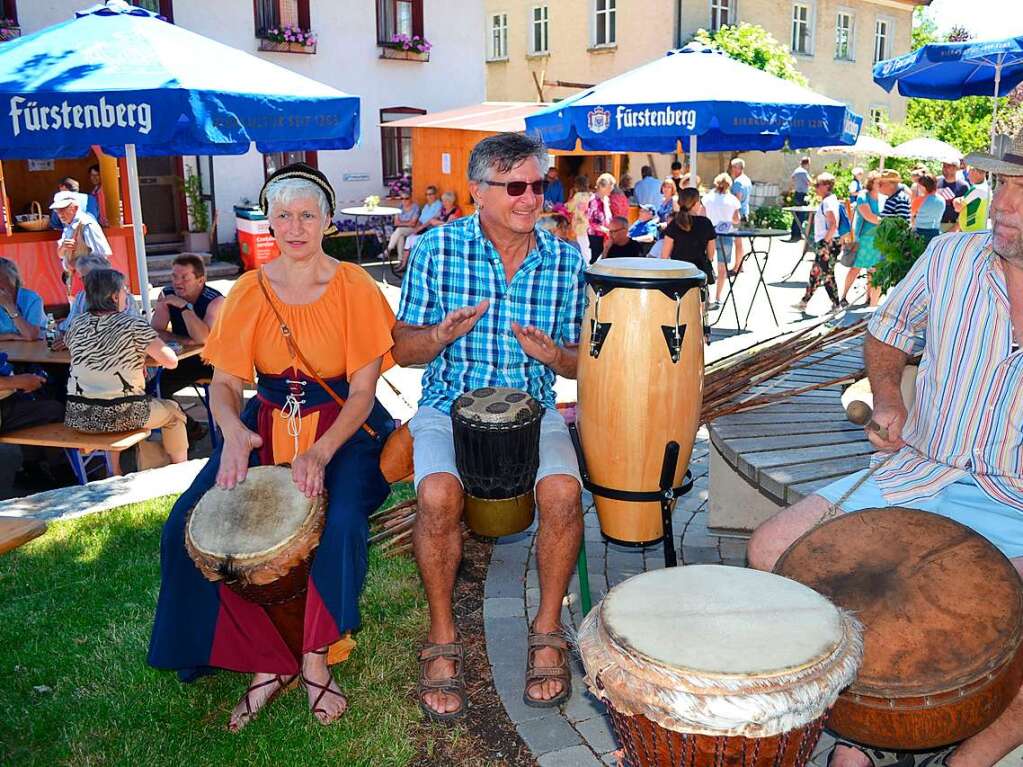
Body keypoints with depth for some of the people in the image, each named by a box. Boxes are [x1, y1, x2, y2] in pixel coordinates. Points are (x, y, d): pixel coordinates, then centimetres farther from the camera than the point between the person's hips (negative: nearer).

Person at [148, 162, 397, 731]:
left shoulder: (355, 288, -6)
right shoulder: (249, 292, 3)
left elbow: (362, 392, -9)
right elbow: (225, 383, 1)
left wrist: (321, 452, -26)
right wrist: (233, 431, -23)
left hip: (343, 427, -3)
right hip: (266, 425, 3)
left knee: (341, 521, -31)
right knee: (192, 525, -17)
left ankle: (314, 659, -7)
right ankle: (269, 662, -5)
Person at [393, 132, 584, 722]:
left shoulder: (566, 261, 1)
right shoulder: (438, 248, -4)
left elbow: (580, 363, 8)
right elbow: (402, 350, 1)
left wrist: (553, 354, -16)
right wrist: (443, 333, -21)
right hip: (450, 405, -1)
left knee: (564, 491, -27)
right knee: (438, 495, -30)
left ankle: (548, 628, -2)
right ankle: (443, 637, -5)